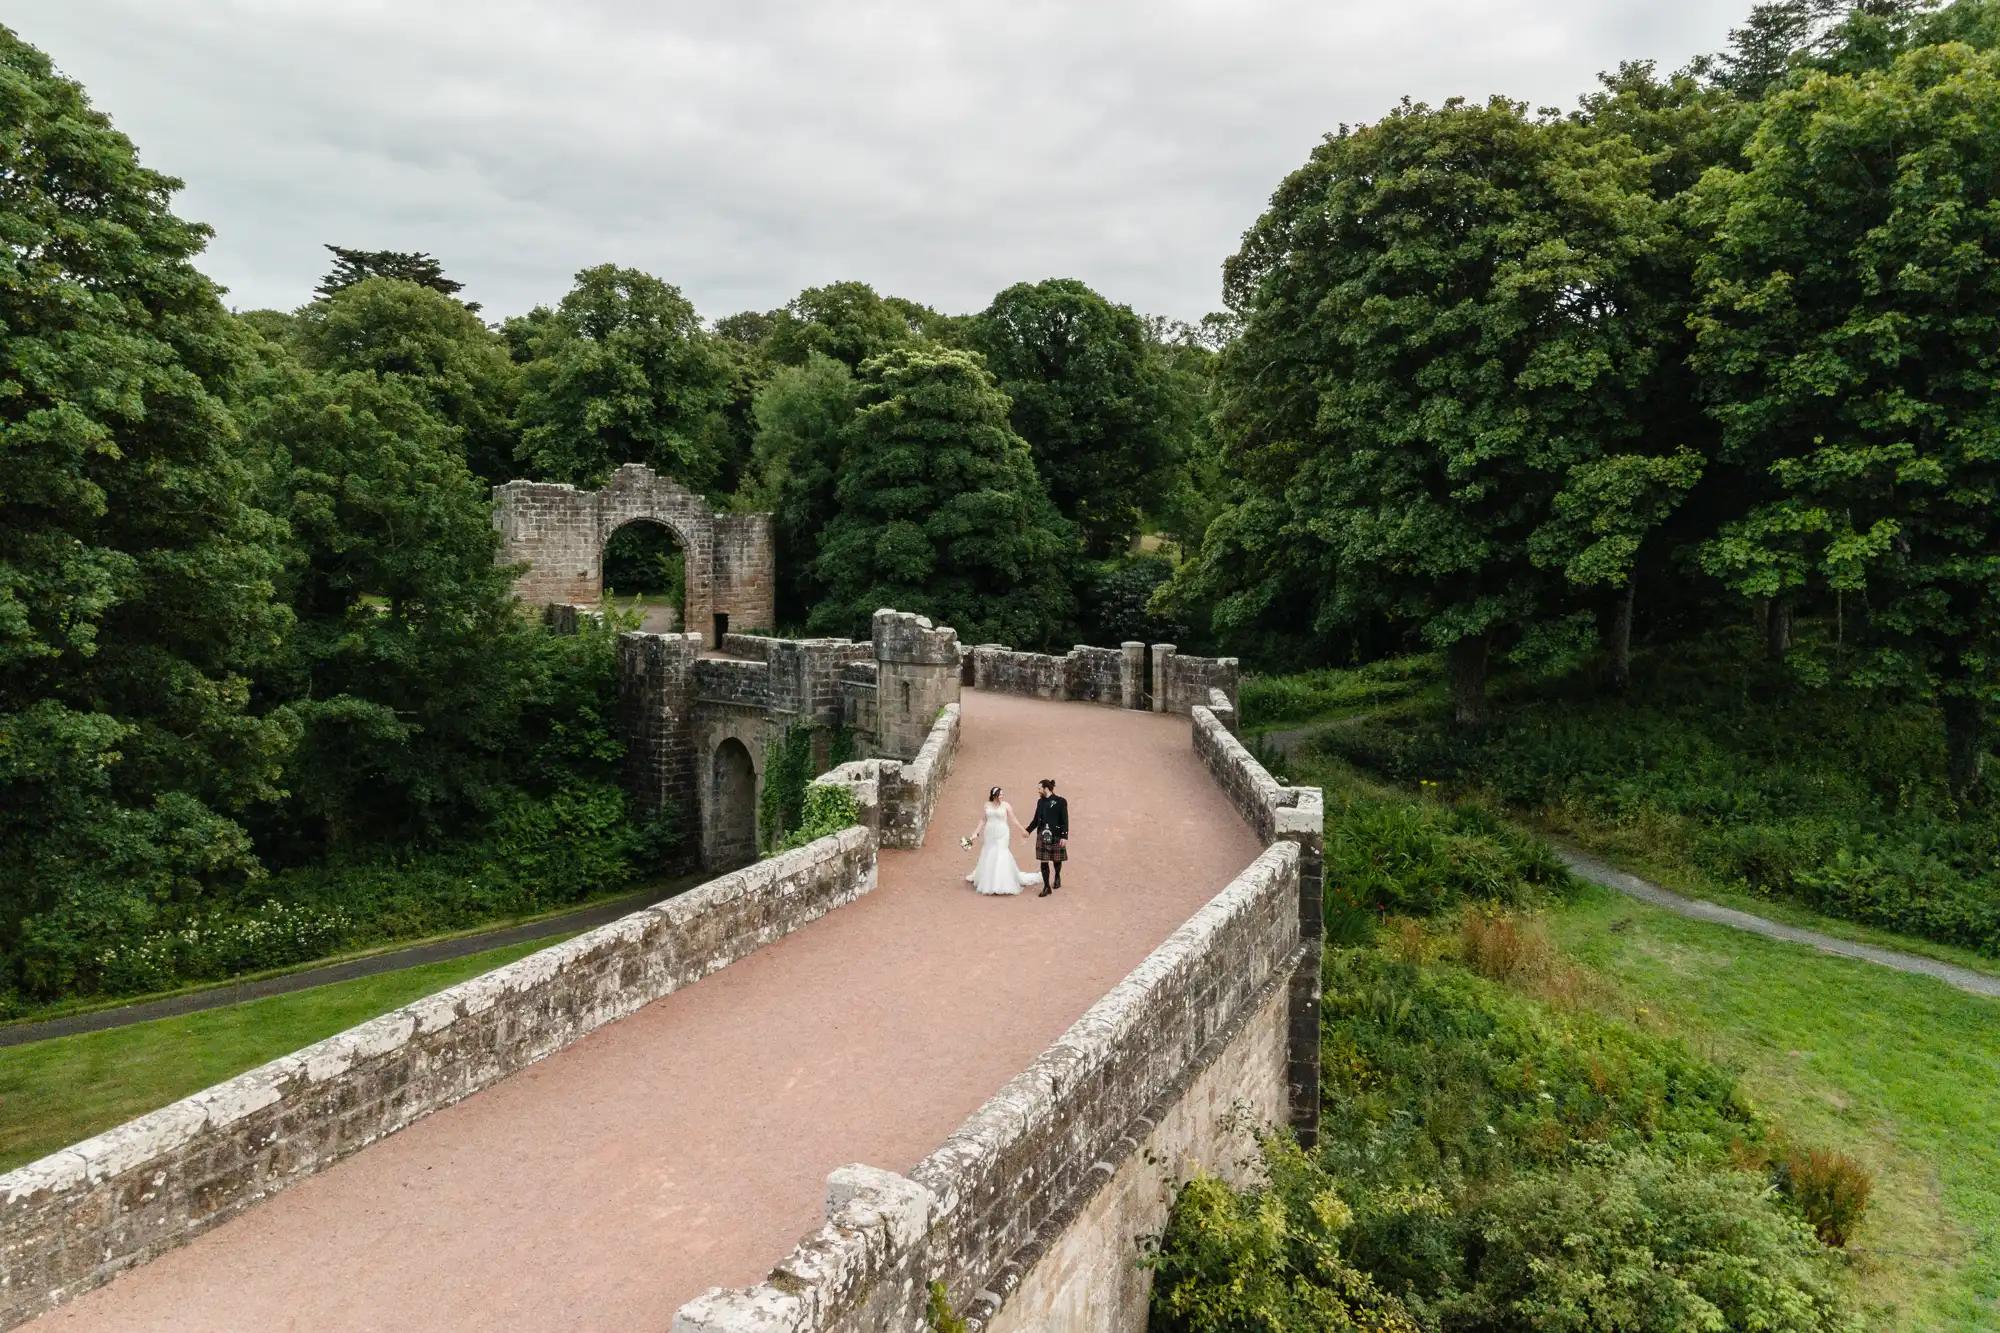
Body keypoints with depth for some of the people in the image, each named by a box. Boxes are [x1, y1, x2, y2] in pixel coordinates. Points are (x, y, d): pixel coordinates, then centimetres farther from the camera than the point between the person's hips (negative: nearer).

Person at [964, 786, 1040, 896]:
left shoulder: (1006, 805, -4)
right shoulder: (987, 805, 4)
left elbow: (1013, 820, -1)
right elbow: (983, 820, 9)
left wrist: (1023, 830, -5)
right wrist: (976, 833, 4)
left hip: (1002, 835, -3)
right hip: (989, 834, 4)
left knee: (1001, 857, -7)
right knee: (987, 857, 12)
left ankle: (1002, 884, 0)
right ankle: (987, 882, 28)